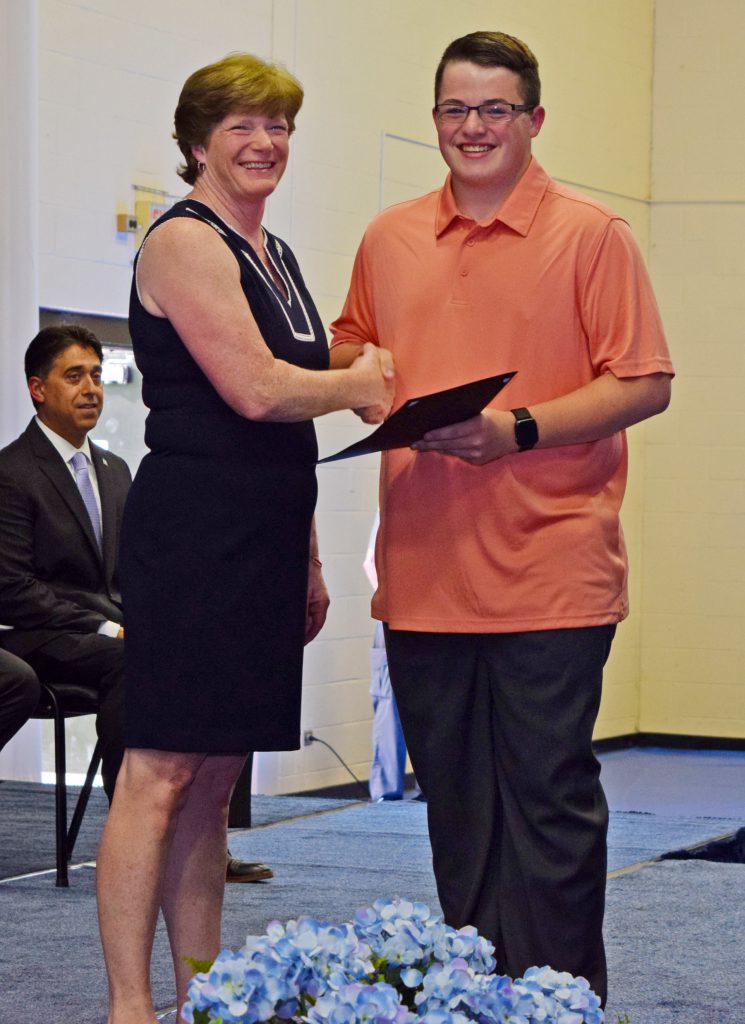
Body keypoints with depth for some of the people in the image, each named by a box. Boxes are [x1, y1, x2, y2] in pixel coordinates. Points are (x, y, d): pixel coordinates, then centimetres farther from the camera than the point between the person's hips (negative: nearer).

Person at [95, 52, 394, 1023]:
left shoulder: (273, 254, 19)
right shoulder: (186, 242, -9)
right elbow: (255, 391, -19)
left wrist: (308, 558, 21)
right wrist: (358, 385, -2)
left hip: (262, 541, 9)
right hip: (193, 534, -9)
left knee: (215, 777, 11)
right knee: (161, 772, -8)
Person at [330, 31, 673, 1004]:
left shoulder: (590, 233, -1)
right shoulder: (389, 238, 13)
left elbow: (645, 381, -6)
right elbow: (351, 347, 27)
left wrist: (519, 431, -17)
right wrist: (358, 375, 4)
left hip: (549, 572, -5)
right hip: (425, 571, 5)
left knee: (549, 800, -3)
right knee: (454, 803, 12)